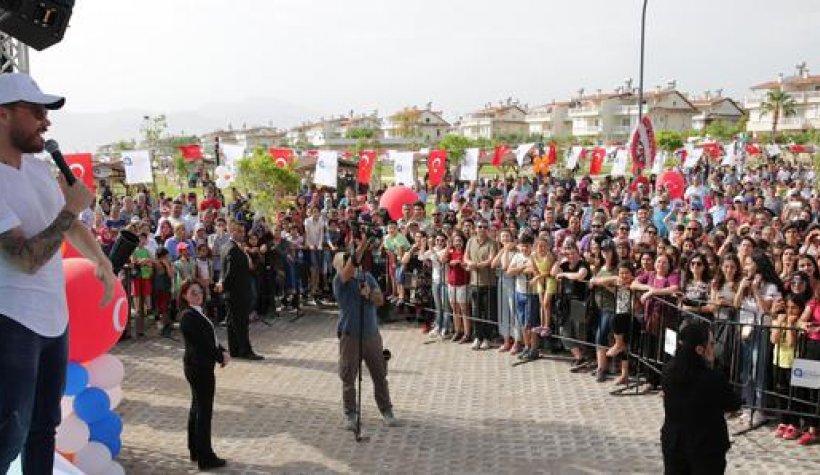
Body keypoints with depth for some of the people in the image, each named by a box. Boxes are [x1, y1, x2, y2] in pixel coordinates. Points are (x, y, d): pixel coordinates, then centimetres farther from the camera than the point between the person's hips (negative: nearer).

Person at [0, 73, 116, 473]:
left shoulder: (38, 167, 6)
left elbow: (71, 225, 22)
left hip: (54, 316, 8)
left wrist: (102, 262, 25)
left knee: (45, 424, 18)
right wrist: (71, 208, -17)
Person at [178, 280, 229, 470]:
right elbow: (201, 342, -22)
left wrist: (223, 351, -4)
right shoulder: (188, 316, -19)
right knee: (204, 411, -2)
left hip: (200, 366, 10)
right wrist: (221, 356, -11)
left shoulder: (198, 312, 9)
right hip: (199, 367, -10)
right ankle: (205, 458, 7)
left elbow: (211, 336, 10)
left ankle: (196, 451, 31)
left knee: (197, 407, 18)